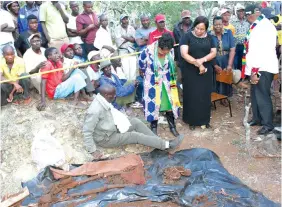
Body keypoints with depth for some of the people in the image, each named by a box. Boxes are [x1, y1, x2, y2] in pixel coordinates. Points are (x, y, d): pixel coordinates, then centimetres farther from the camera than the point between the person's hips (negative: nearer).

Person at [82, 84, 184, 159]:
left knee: (136, 121, -1)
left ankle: (161, 143, -1)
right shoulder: (95, 110, -33)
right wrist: (92, 150, -26)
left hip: (113, 127, 9)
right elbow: (87, 131, -30)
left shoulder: (104, 101, -7)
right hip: (105, 138, -9)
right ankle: (167, 145, -12)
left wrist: (121, 120, -1)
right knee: (135, 135, -17)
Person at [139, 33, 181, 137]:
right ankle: (154, 127, 24)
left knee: (170, 102, 9)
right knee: (153, 104, 6)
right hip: (152, 82, -3)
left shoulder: (171, 51, -13)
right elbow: (142, 65, -5)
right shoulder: (148, 51, -25)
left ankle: (172, 126, 27)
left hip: (167, 82, 3)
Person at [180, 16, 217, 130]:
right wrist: (198, 64, -21)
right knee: (191, 96, 2)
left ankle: (204, 120, 18)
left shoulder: (209, 37, 7)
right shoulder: (187, 36, -6)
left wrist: (202, 60, -16)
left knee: (205, 95, 6)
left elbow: (214, 52, 2)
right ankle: (192, 120, 14)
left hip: (206, 71, 3)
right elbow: (184, 54, -16)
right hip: (190, 71, -3)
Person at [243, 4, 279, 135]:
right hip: (256, 69, 9)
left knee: (262, 96, -5)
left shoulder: (265, 26, -14)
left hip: (263, 69, -9)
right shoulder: (257, 26, 15)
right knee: (255, 95, 15)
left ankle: (268, 124, 6)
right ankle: (257, 118, 29)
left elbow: (264, 51, -21)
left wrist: (256, 71, -22)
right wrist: (253, 70, 12)